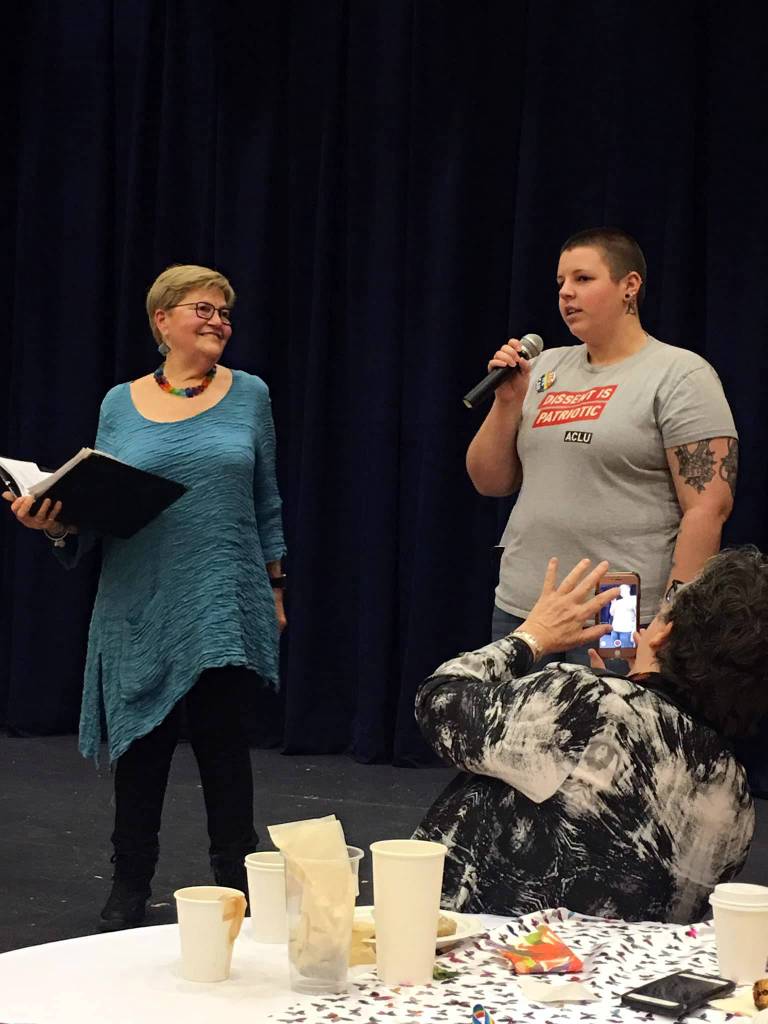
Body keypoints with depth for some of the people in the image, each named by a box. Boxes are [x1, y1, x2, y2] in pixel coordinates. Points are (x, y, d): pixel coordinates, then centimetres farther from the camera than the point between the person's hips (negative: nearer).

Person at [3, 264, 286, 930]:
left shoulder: (248, 396, 5)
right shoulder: (121, 405, 6)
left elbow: (267, 504, 9)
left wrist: (275, 587, 8)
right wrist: (57, 522, -12)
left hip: (226, 606, -1)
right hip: (141, 609, 1)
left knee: (222, 737, -1)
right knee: (141, 745, 8)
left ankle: (237, 880, 12)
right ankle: (131, 886, 22)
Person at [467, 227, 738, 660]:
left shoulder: (680, 375, -6)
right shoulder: (547, 368, 14)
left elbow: (709, 506, -13)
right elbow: (490, 482, 14)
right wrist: (508, 401, -1)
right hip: (519, 610, 6)